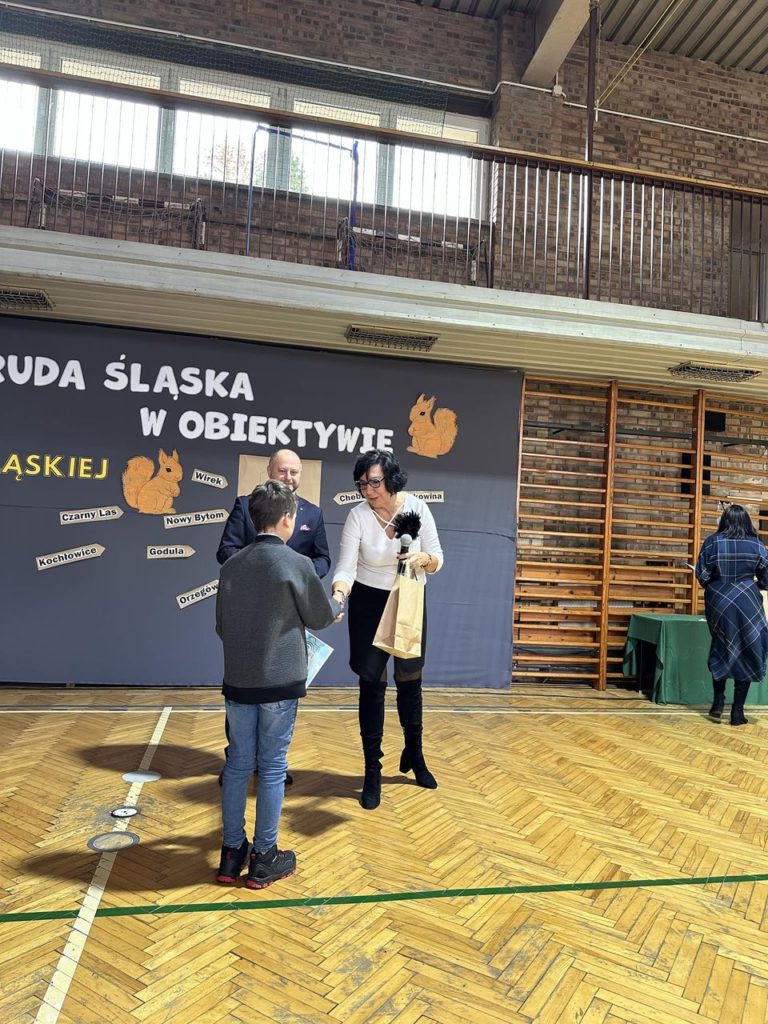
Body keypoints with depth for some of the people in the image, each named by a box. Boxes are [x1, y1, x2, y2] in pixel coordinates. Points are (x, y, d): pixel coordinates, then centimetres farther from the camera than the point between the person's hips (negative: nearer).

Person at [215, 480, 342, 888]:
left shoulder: (231, 565, 2)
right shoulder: (296, 564, -13)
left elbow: (221, 626, 10)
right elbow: (320, 617, 0)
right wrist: (336, 606, 21)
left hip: (238, 681, 5)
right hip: (280, 682, -4)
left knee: (238, 765, 14)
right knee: (272, 768, 7)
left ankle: (231, 855, 24)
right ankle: (264, 859, 19)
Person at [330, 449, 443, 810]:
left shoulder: (417, 507, -12)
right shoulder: (358, 515, -17)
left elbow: (437, 559, -6)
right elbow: (346, 568, -22)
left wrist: (423, 558, -28)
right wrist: (338, 596, -41)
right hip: (369, 604, -2)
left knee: (410, 679, 15)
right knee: (372, 684, 1)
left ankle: (414, 755, 38)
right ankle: (372, 772, 17)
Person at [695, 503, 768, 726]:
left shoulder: (712, 542, -3)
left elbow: (701, 576, -4)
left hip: (718, 603, 1)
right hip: (747, 604, -1)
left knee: (721, 651, 19)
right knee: (747, 655, 8)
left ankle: (718, 705, 18)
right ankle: (737, 711, 9)